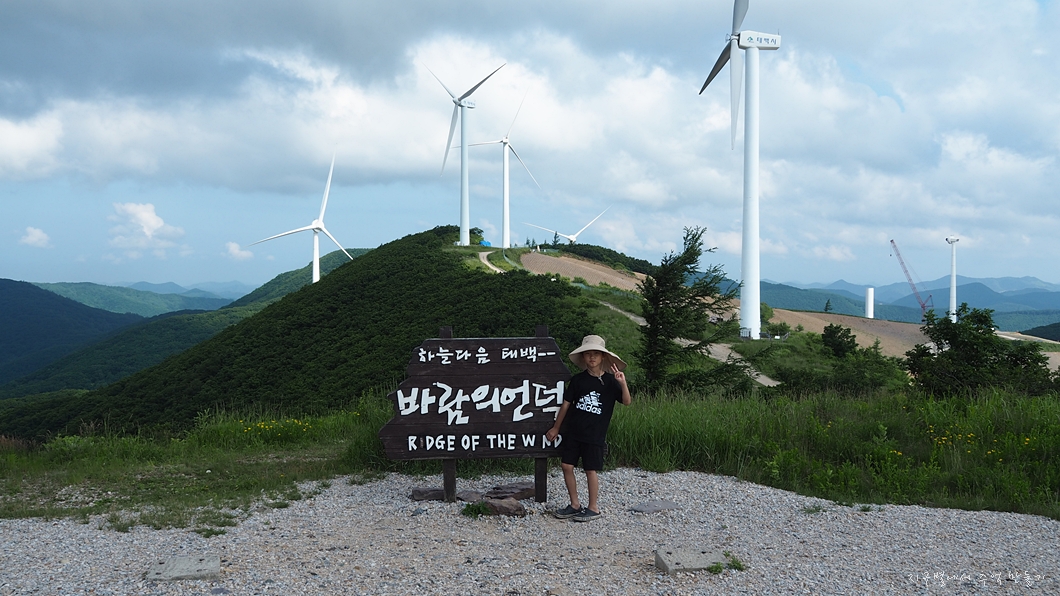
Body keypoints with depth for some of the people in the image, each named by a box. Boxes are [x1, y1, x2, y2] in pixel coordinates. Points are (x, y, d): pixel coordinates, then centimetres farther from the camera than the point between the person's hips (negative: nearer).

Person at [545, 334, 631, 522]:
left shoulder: (610, 381, -4)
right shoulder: (578, 380, 4)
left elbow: (627, 401, -12)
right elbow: (566, 404, 9)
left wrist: (623, 383, -29)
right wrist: (556, 428, 13)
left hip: (595, 434, -4)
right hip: (573, 431, 4)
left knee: (590, 470, 0)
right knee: (566, 465, 3)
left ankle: (593, 508, 14)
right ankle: (575, 505, 17)